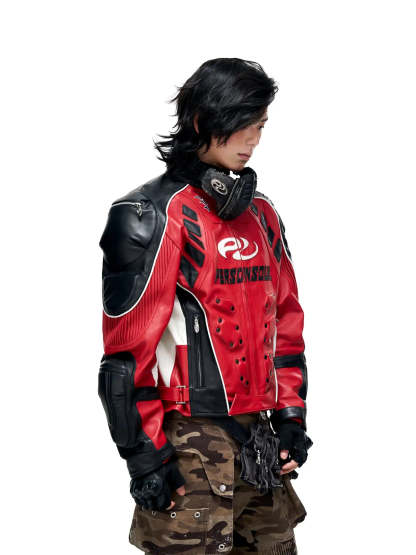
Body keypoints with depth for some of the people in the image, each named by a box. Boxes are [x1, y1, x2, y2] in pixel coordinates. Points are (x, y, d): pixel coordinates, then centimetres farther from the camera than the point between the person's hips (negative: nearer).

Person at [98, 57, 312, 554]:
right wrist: (145, 455, -13)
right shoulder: (152, 216, -8)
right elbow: (128, 346, -12)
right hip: (192, 446, -7)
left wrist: (290, 417, 12)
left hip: (261, 444, 7)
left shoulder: (260, 215, 15)